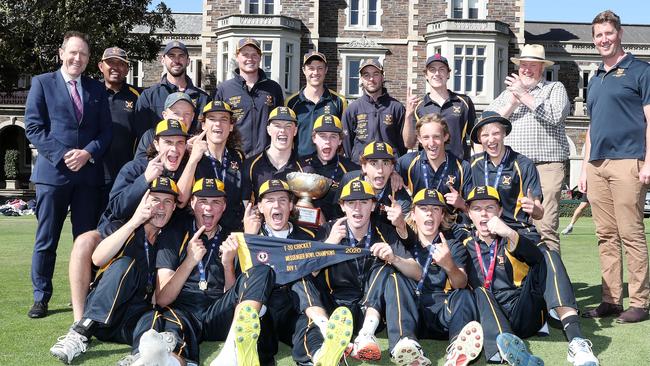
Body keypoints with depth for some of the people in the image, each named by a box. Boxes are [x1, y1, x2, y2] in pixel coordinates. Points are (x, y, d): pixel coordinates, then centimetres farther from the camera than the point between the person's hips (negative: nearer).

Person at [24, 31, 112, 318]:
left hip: (89, 173, 3)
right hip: (52, 171, -2)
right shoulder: (42, 83, 5)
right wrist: (62, 156, -12)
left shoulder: (97, 89, 14)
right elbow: (33, 128, -2)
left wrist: (88, 153, -9)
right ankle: (41, 298, 12)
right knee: (46, 240, 2)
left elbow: (106, 130, 9)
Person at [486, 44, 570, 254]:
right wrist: (511, 104, 1)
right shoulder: (508, 92, 25)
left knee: (545, 227, -12)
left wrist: (524, 95, -3)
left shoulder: (555, 88, 13)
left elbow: (556, 115, -8)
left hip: (546, 165, -3)